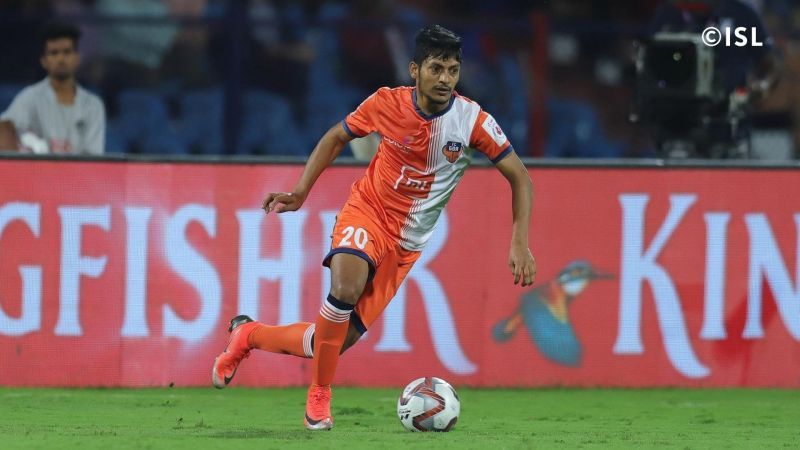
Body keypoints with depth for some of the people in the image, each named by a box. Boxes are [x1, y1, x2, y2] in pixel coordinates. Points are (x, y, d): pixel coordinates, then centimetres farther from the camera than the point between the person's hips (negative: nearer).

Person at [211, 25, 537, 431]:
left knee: (332, 342, 0)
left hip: (406, 244, 2)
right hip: (367, 212, -2)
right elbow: (335, 137, 8)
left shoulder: (473, 121, -15)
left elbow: (519, 177, -5)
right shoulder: (387, 103, -11)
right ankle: (319, 396, -17)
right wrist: (300, 192, -1)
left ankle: (248, 334, 28)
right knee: (345, 289, -35)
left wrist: (520, 243, -15)